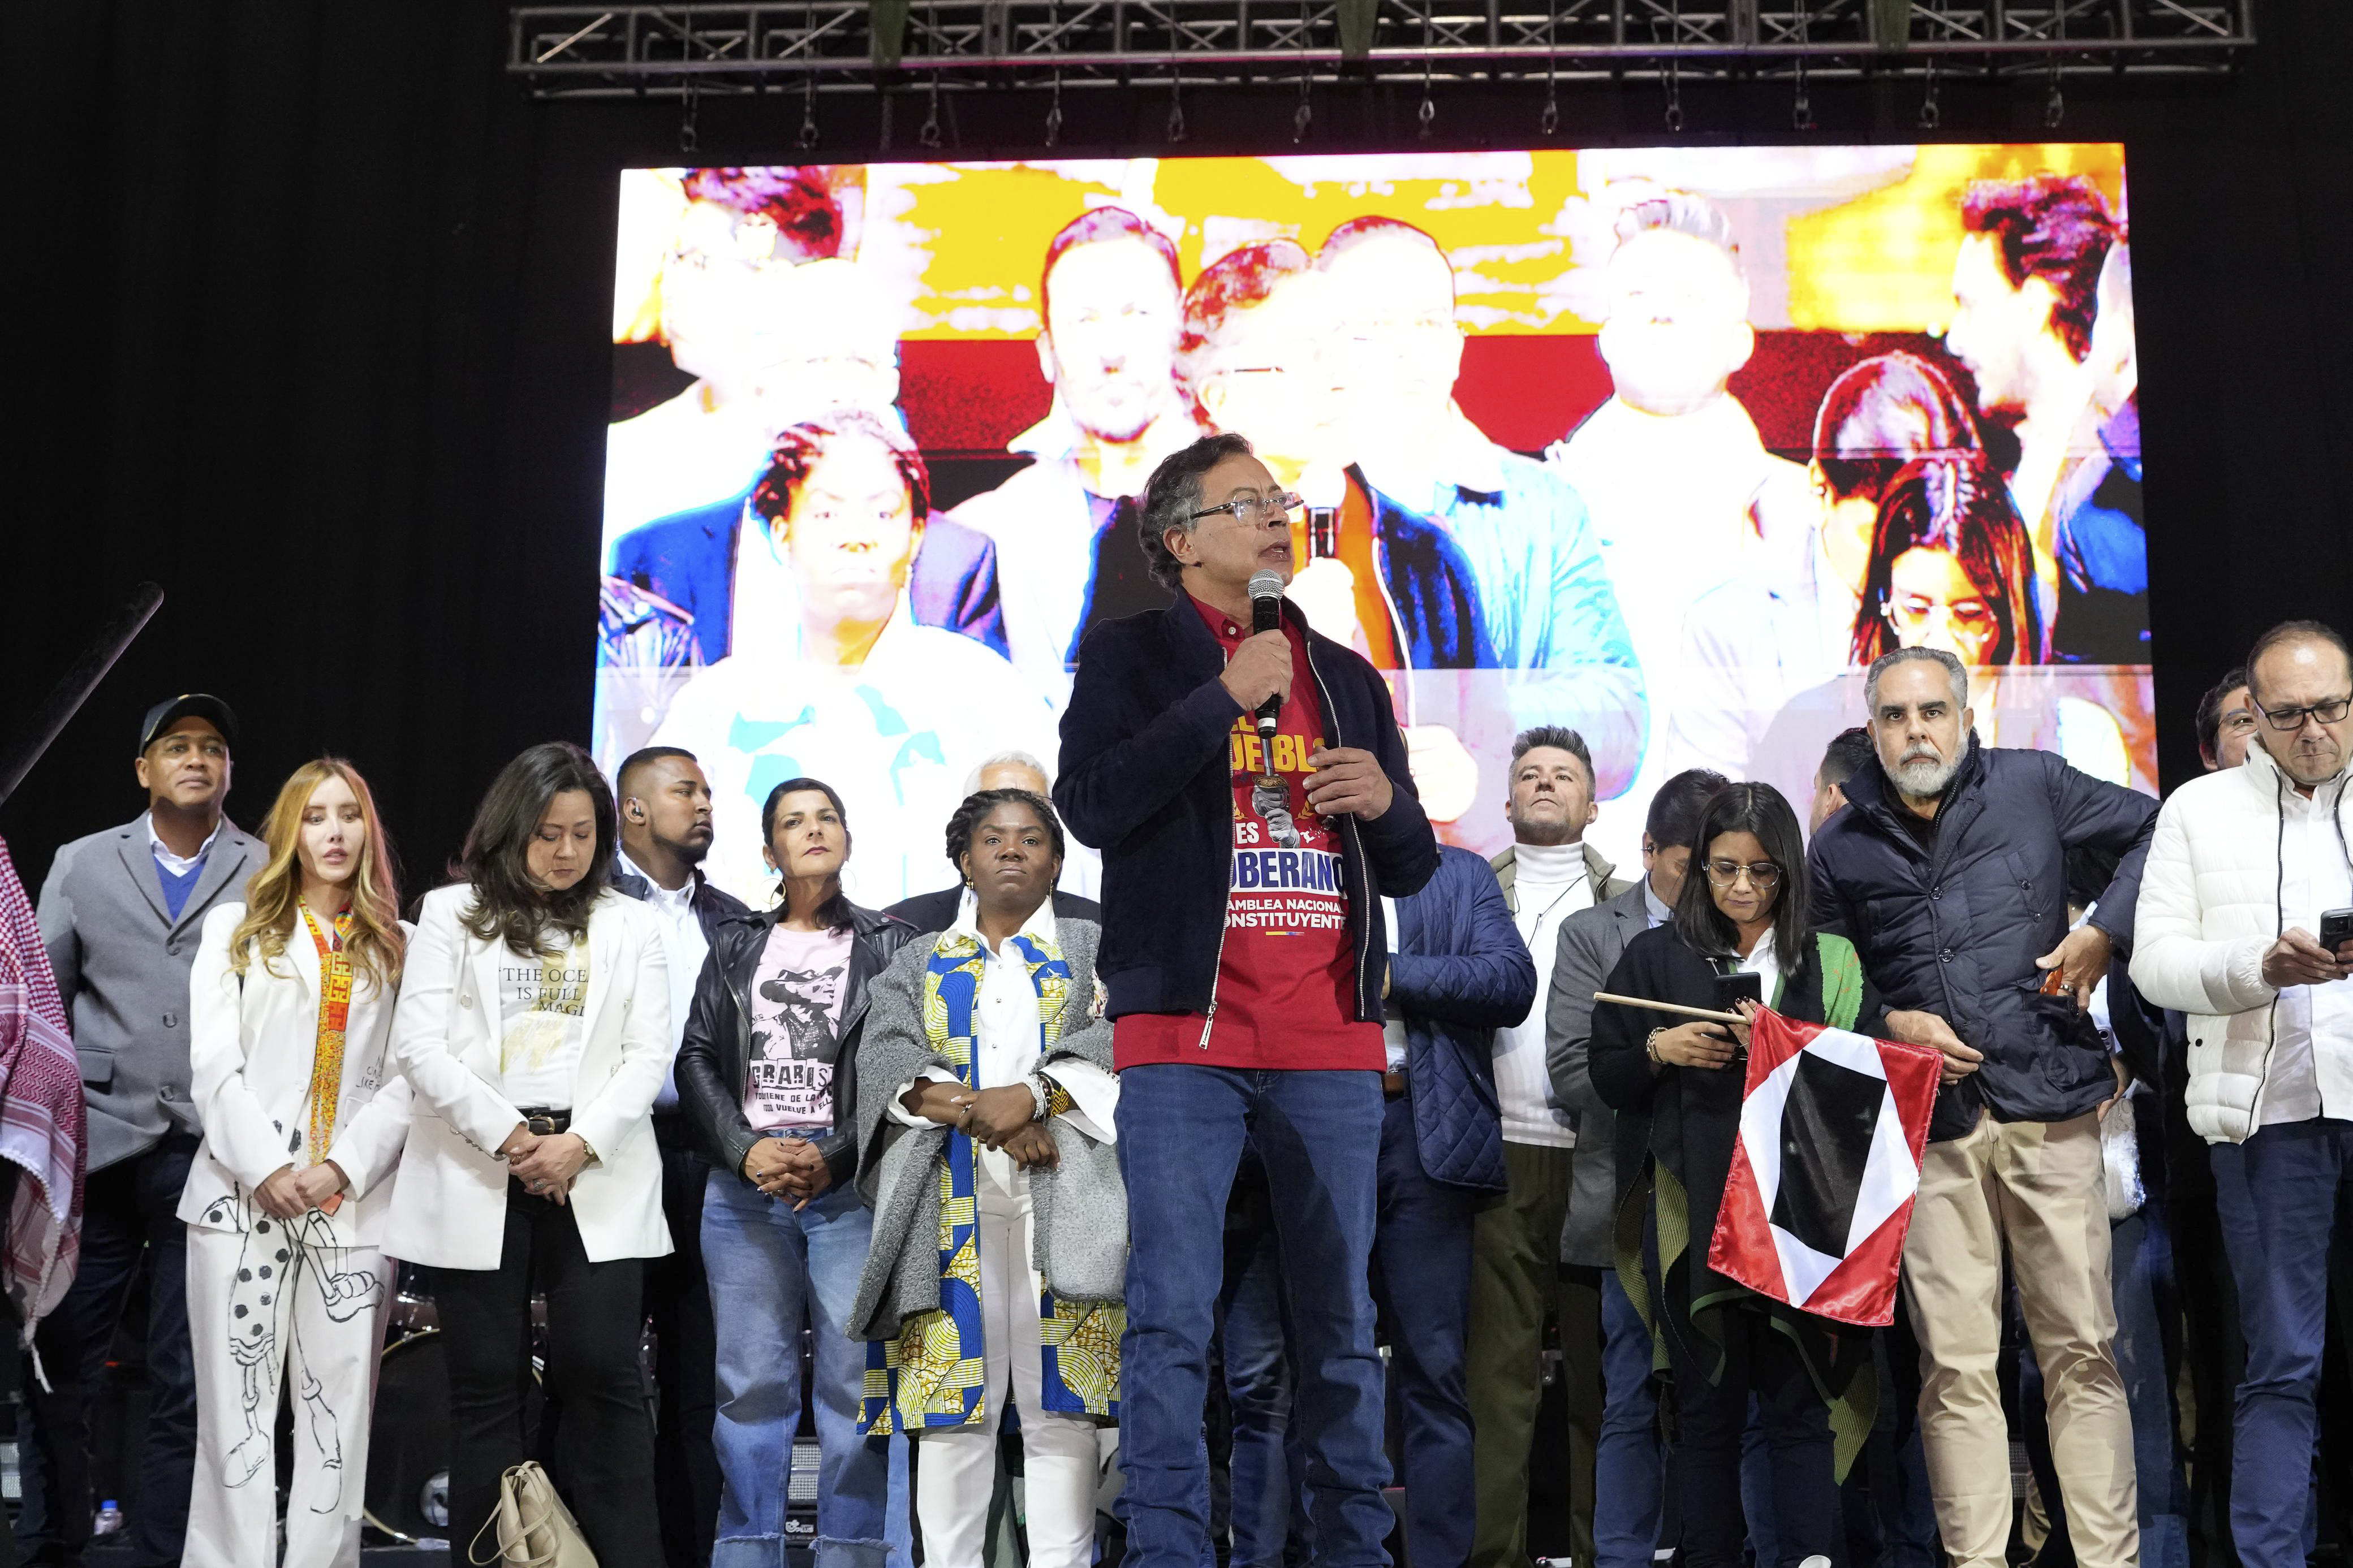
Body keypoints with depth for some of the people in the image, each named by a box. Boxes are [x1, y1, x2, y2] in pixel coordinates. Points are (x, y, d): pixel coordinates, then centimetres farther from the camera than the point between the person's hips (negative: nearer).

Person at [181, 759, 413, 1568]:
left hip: (354, 1203, 1)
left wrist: (345, 1168, -10)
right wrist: (264, 1169, -11)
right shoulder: (236, 928, 12)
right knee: (237, 1409, -2)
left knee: (339, 1415, 0)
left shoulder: (397, 948, 13)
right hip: (245, 1196, -1)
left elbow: (407, 1077, 4)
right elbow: (215, 1063, 2)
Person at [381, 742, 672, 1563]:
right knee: (487, 1381, 3)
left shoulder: (630, 925, 12)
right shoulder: (453, 913, 8)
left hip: (595, 1178, 0)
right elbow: (419, 1045, -1)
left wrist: (581, 1144, -11)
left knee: (603, 1372, -6)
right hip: (478, 1178, 0)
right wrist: (510, 1135, -10)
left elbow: (647, 1056, 4)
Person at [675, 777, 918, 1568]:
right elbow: (697, 1057, 9)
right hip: (745, 1183, 2)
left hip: (852, 1185, -2)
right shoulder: (735, 945, 16)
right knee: (750, 1381, 0)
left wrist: (833, 1158, -10)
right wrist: (745, 1149, -7)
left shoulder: (889, 944, 9)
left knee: (854, 1379, -6)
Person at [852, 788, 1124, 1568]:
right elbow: (885, 1055, 2)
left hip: (1063, 1202, -1)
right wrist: (982, 1112, -14)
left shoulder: (1094, 948, 16)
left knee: (1059, 1398, -5)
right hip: (949, 1203, 1)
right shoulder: (918, 964, 19)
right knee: (950, 1393, -2)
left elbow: (1119, 1037, -2)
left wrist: (1032, 1096, -17)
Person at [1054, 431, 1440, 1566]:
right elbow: (1090, 803, -11)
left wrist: (1388, 803, -1)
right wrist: (1224, 697, -12)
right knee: (1172, 1314, -4)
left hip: (1333, 1043, 4)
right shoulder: (1130, 655, 6)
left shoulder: (1349, 680, 20)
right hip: (1187, 1032, -4)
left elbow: (1411, 869, 21)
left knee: (1343, 1319, 7)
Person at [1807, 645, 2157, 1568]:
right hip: (1931, 1123, 1)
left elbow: (2152, 830, 11)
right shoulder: (1841, 846, 8)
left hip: (2049, 1109, -1)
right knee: (1955, 1368, 3)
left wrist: (2105, 930, -1)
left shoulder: (2034, 787, 3)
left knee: (2082, 1352, 1)